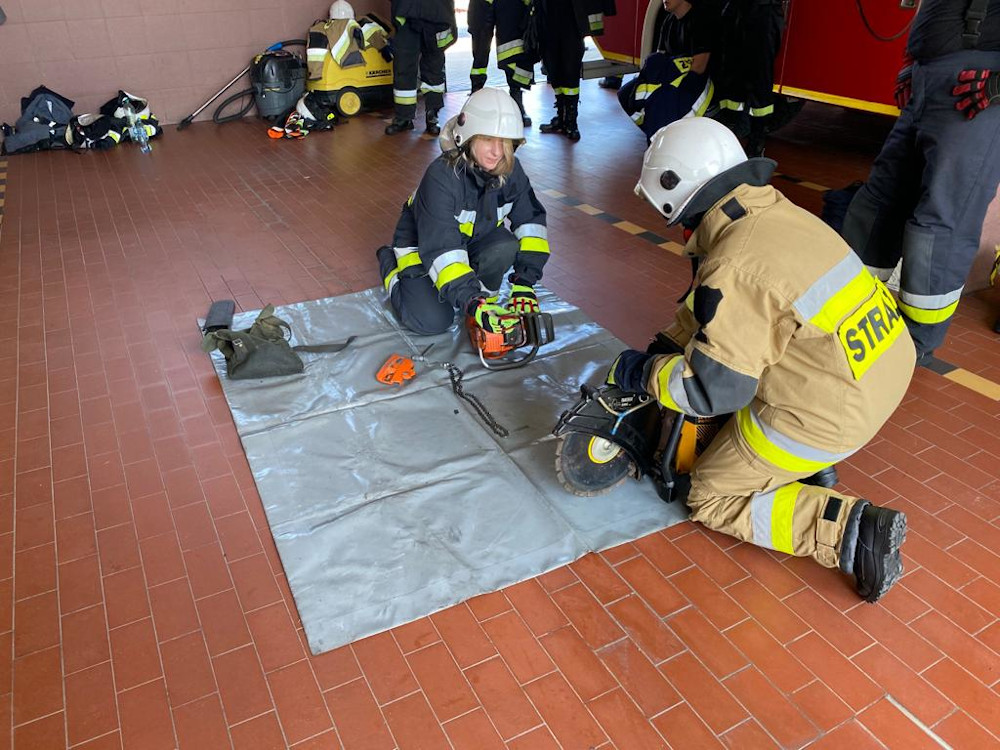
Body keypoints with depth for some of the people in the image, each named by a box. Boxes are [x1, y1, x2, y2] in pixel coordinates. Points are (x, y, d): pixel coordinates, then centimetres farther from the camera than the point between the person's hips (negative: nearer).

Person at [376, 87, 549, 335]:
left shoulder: (510, 170, -17)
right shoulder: (441, 176, -35)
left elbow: (530, 220, -12)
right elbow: (440, 248, -39)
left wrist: (524, 283, -24)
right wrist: (471, 303, -48)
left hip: (472, 239, 4)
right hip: (422, 244, -4)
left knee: (506, 246, -28)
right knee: (432, 321, -18)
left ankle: (483, 291, 3)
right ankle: (390, 263, 10)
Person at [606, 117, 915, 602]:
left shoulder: (736, 268, -25)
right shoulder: (780, 213, 2)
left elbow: (713, 389, -21)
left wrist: (640, 372, -7)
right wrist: (665, 345, 16)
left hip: (830, 414, -8)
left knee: (712, 499, 10)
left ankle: (850, 531, -4)